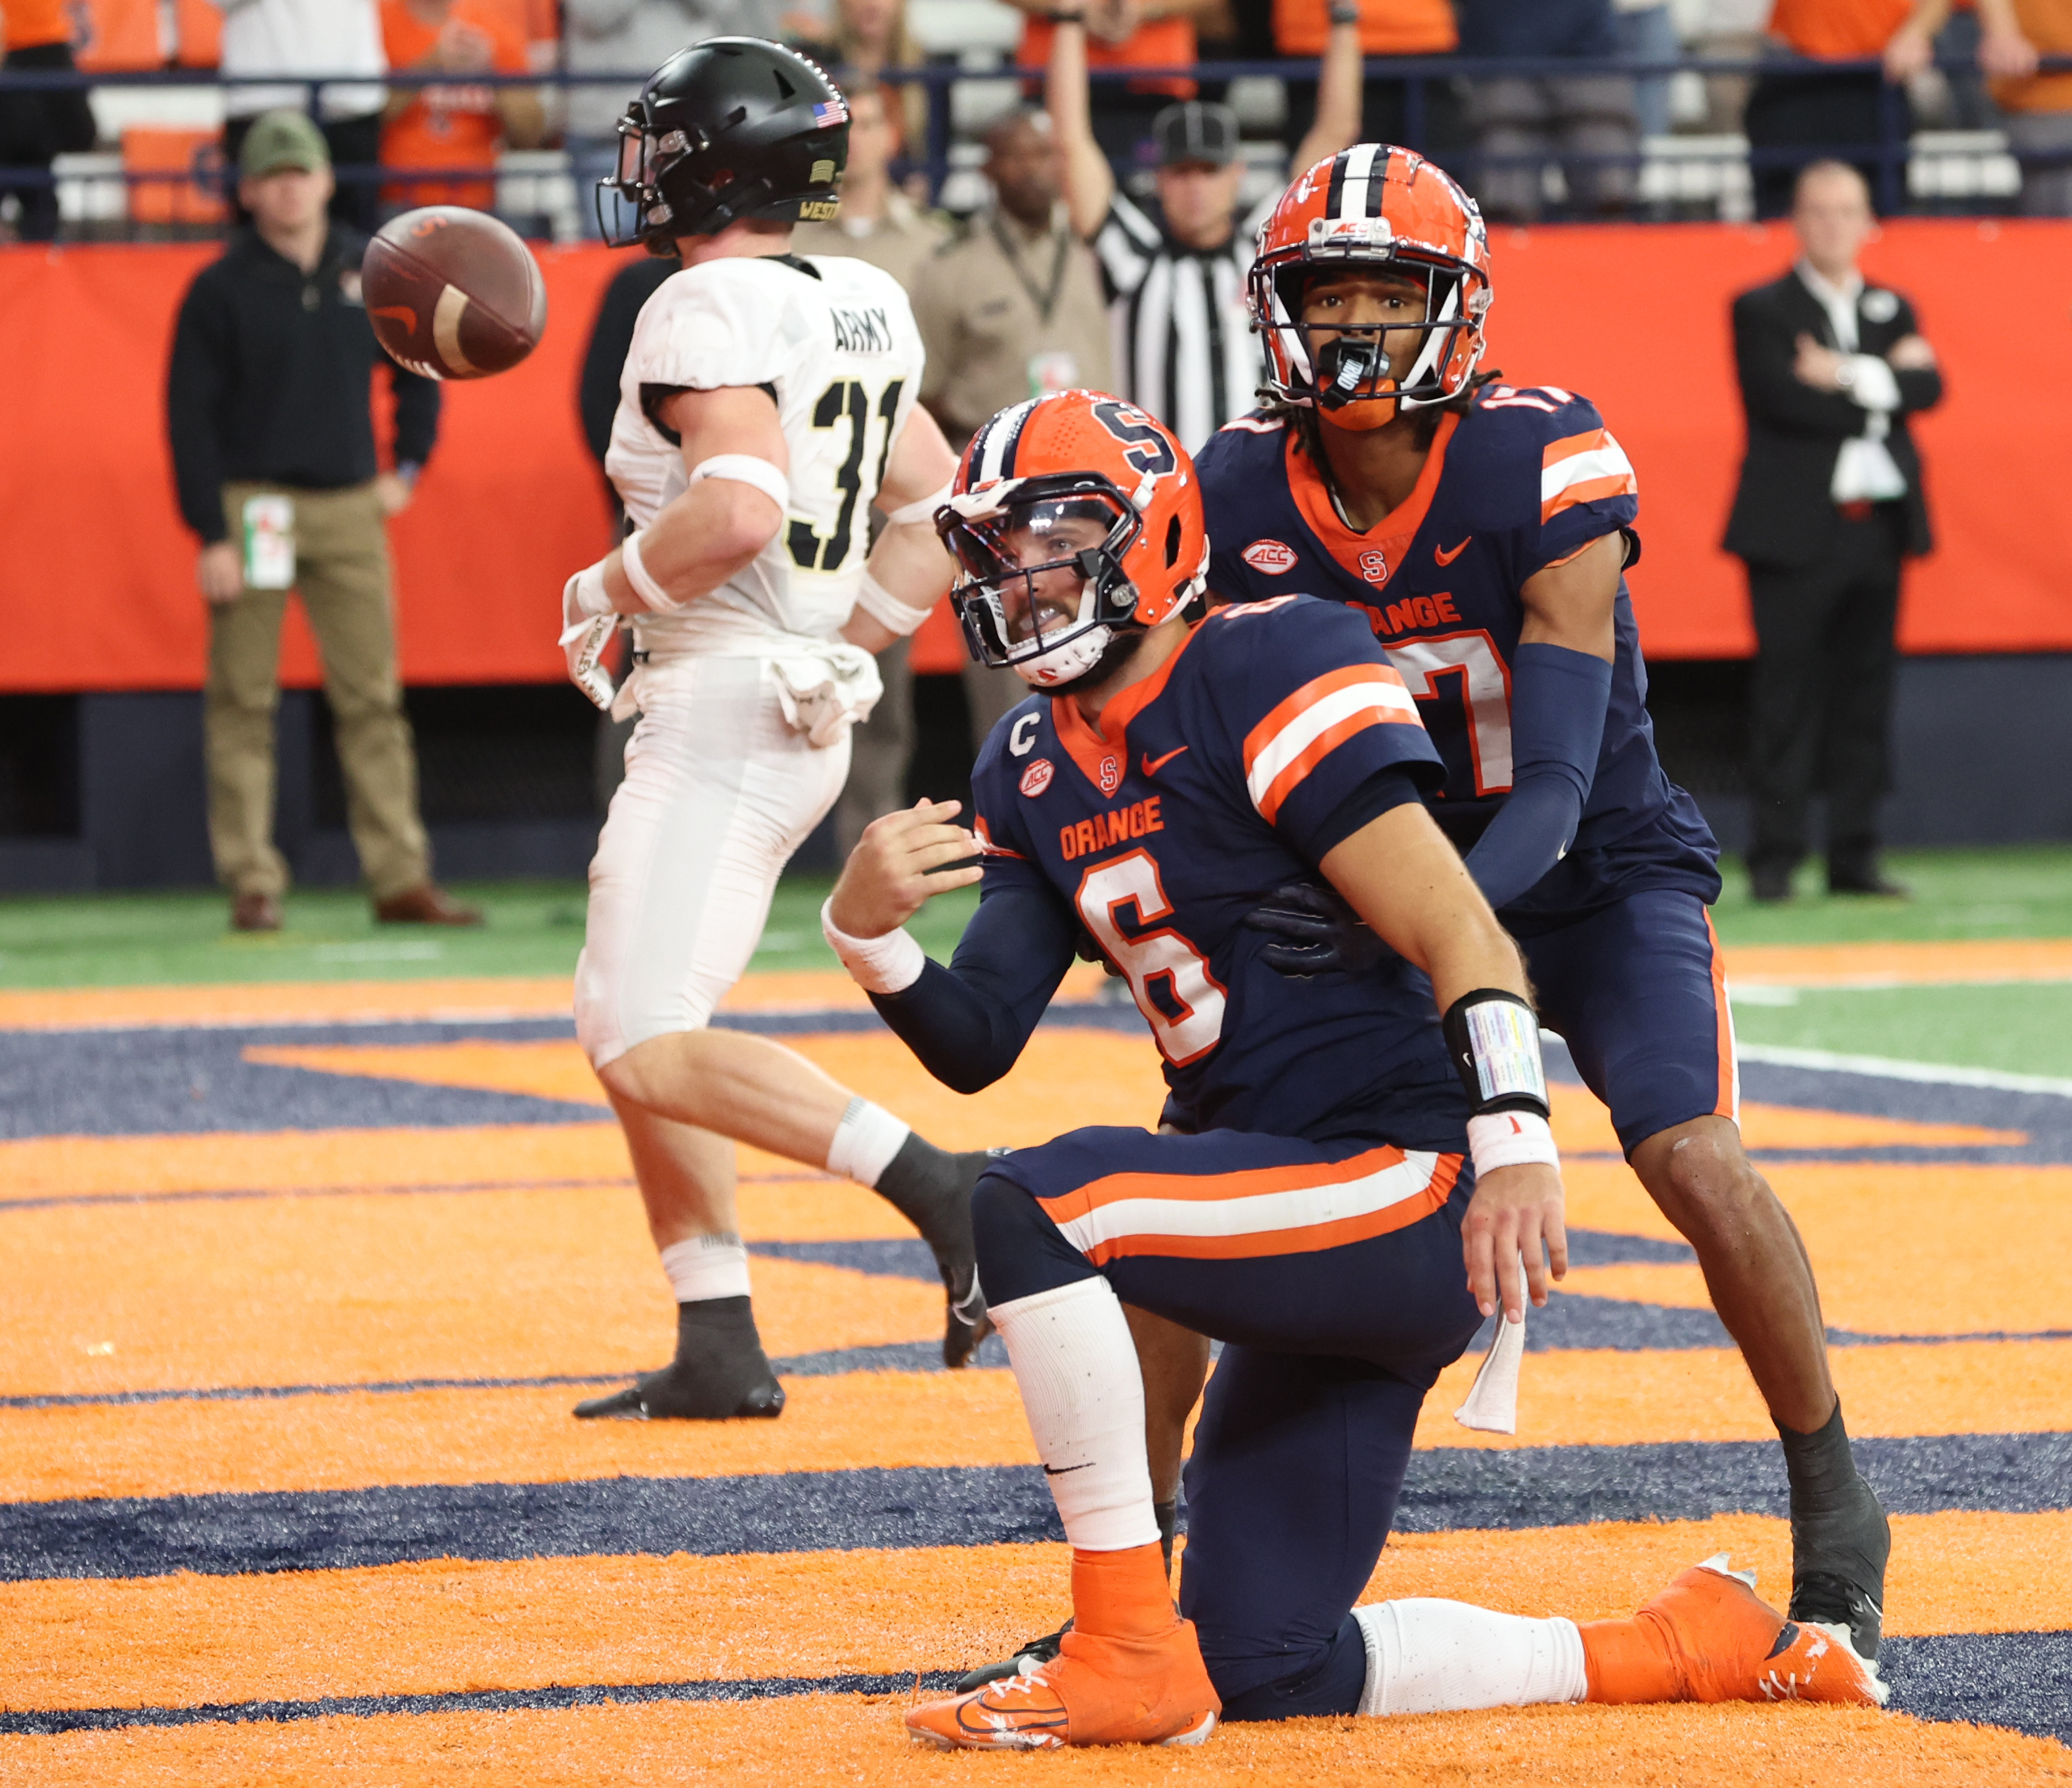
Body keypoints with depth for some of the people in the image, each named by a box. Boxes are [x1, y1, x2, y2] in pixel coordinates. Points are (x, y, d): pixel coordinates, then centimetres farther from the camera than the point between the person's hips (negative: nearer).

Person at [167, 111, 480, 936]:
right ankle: (251, 885, 1)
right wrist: (211, 536, -11)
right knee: (243, 702, -3)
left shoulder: (373, 271, 7)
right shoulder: (220, 289, -4)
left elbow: (418, 366, 22)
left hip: (349, 506, 3)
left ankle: (401, 878, 3)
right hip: (251, 506, -3)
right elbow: (189, 414, -5)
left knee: (373, 698, 2)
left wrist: (408, 465, 12)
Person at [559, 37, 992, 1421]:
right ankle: (719, 1347, 15)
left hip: (723, 714, -10)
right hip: (805, 716, 10)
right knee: (627, 1030, 17)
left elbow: (741, 511, -29)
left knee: (653, 1047, -15)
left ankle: (937, 1186, -25)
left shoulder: (708, 310, -15)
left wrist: (611, 590, -13)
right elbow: (941, 515, 17)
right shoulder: (862, 308, 12)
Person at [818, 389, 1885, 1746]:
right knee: (1265, 1675, 9)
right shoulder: (1035, 768, 14)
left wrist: (1513, 1145, -32)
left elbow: (1459, 934, -19)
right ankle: (1685, 1649, 21)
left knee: (1032, 1210, -28)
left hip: (1412, 1186, -10)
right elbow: (979, 1044, 8)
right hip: (1298, 1219, 10)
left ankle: (1129, 1657, -20)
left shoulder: (1265, 672, -12)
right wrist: (869, 932, -12)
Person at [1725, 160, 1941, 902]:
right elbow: (1784, 399, -14)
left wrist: (1851, 378, -14)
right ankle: (1774, 859, -3)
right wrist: (1882, 384, -7)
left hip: (1877, 531, 5)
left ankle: (1854, 856, 10)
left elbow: (1926, 388, -2)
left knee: (1866, 696, 6)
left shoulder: (1892, 310, 16)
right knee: (1787, 695, -5)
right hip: (1794, 529, -5)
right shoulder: (1762, 310, 1)